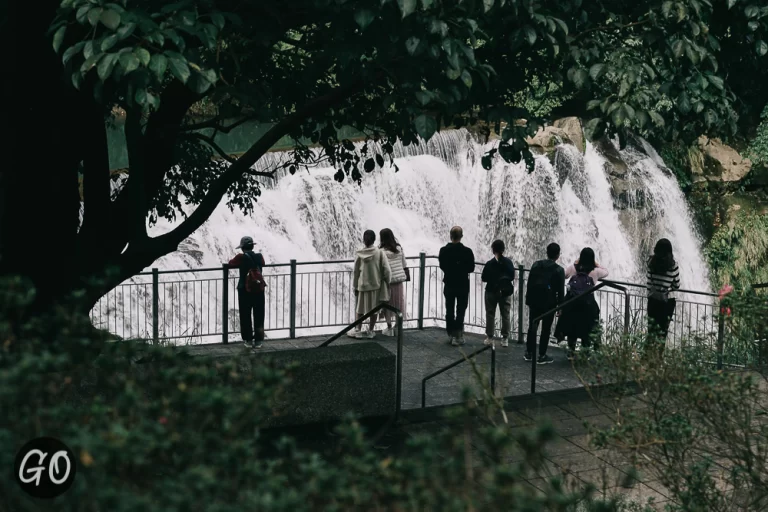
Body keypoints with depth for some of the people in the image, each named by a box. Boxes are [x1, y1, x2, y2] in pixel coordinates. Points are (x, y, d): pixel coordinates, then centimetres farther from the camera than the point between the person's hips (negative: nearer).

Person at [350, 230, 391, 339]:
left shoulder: (359, 255, -6)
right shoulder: (379, 252, -11)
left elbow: (355, 272, 1)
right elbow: (386, 269, -12)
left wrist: (355, 287, 11)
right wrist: (387, 282, 3)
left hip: (363, 285, 1)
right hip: (376, 285, -1)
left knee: (361, 308, 12)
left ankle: (358, 330, 12)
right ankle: (371, 331, 13)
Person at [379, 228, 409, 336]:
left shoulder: (381, 251, -15)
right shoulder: (399, 248, 1)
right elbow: (404, 264, 6)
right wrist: (407, 275, 17)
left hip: (387, 280, -4)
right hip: (399, 279, 4)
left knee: (387, 303, 7)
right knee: (399, 302, 13)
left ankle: (389, 328, 12)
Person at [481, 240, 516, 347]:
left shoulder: (489, 264, -16)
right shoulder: (509, 262, -8)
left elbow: (484, 278, -10)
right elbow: (512, 277, 0)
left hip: (492, 292, -2)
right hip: (506, 292, 2)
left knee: (490, 314, 11)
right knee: (506, 315, 10)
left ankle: (489, 337, 14)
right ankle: (505, 338, 11)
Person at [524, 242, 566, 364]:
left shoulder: (536, 265, 0)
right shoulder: (559, 270, -11)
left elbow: (529, 283, 4)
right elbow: (560, 291, -9)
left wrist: (528, 299, 11)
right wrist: (560, 306, 0)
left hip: (534, 301, 3)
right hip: (549, 304, -3)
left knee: (532, 327, 13)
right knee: (546, 329, 4)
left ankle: (529, 353, 19)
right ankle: (542, 356, 6)